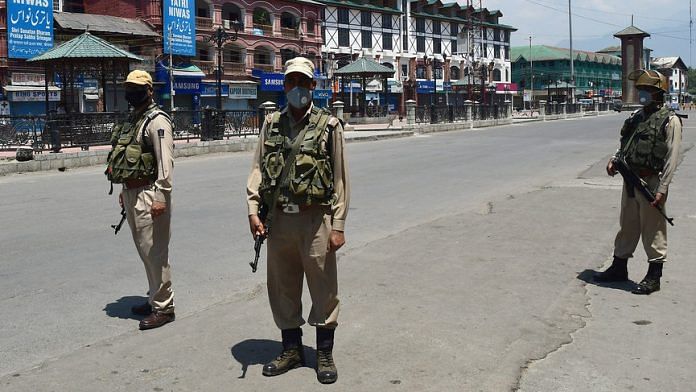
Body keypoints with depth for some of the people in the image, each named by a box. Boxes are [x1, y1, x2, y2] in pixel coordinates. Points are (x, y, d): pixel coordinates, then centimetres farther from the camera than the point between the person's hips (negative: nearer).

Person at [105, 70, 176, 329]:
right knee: (144, 250, 16)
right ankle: (155, 299, 27)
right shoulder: (132, 120, 17)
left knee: (154, 251, -6)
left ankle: (163, 307, 2)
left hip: (149, 195, -10)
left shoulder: (157, 120, -11)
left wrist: (161, 196, -24)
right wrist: (125, 190, 22)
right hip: (132, 193, 10)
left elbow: (165, 161, -18)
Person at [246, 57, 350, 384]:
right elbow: (258, 169, 8)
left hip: (315, 218, -3)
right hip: (279, 219, 4)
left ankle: (325, 355, 21)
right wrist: (253, 210, -5)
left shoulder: (329, 125, -1)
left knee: (323, 288, 5)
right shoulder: (272, 123, 10)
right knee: (282, 288, 13)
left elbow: (340, 179, -3)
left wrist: (338, 226, -8)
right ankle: (291, 350, 30)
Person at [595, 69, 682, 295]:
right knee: (627, 227, 16)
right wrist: (614, 160, 3)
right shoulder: (637, 116, 13)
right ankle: (619, 269, 28)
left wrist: (662, 189, -19)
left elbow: (672, 158, -14)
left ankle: (653, 277, 12)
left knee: (653, 230, 1)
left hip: (651, 182, -7)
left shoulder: (670, 120, -9)